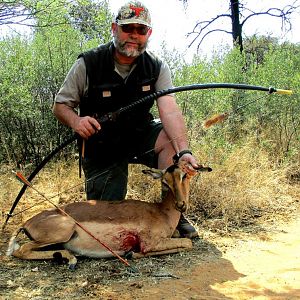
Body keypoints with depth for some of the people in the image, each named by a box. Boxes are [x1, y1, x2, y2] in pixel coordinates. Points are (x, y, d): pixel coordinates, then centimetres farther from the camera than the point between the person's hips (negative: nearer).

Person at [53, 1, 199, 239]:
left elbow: (170, 111, -25)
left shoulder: (157, 68, -10)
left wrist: (184, 151, -43)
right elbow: (60, 105, -8)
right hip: (101, 149, -1)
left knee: (172, 138, -30)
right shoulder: (88, 64, -14)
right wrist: (75, 121, -33)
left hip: (140, 137, 2)